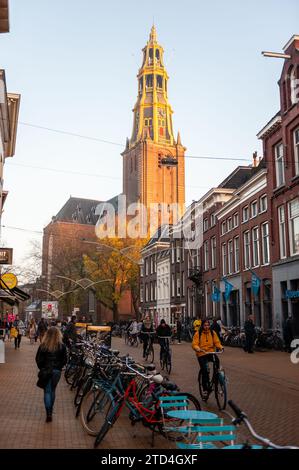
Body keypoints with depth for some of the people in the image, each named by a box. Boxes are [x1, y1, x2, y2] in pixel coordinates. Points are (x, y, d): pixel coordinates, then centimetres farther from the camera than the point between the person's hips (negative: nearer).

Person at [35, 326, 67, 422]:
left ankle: (49, 413, -5)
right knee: (52, 390, 18)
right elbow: (64, 360, -2)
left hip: (45, 370, -1)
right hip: (56, 371, 1)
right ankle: (50, 410, 30)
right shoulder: (62, 346, -8)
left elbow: (38, 359, -4)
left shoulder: (43, 346, -10)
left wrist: (41, 368, 11)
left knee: (47, 391, 4)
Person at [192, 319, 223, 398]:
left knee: (217, 361, -28)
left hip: (211, 352, 2)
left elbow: (217, 342, 3)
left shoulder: (213, 332, 6)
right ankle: (205, 388, 8)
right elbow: (194, 344, -9)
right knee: (204, 370, -11)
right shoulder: (198, 333, -4)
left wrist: (220, 347, -17)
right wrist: (198, 348, -29)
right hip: (201, 354, -2)